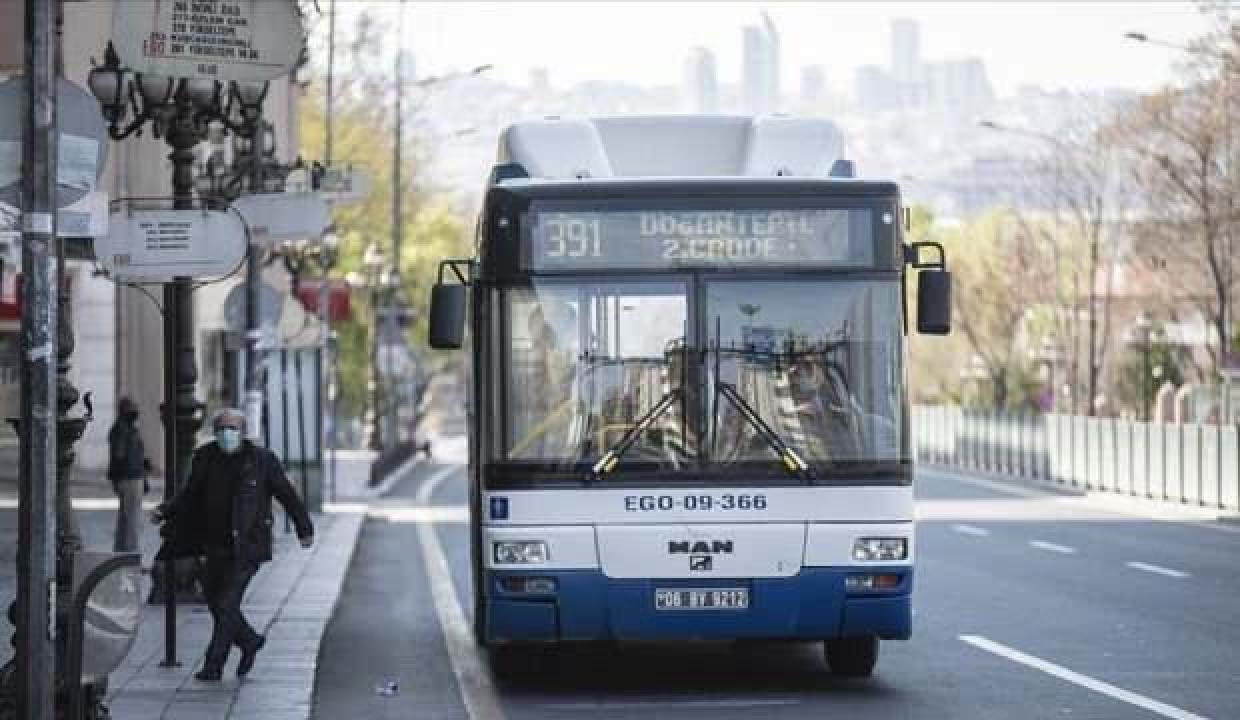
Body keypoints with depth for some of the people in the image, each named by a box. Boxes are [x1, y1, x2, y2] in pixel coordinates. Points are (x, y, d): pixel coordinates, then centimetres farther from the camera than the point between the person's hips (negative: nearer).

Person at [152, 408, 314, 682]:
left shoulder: (262, 460, -6)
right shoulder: (205, 458, 4)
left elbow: (287, 495, 1)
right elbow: (190, 495, 14)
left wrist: (304, 529, 1)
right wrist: (165, 511, 0)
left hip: (247, 547, -5)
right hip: (216, 545, 5)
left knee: (227, 602, -10)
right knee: (213, 598, 12)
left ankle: (213, 666, -5)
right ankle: (250, 641, 35)